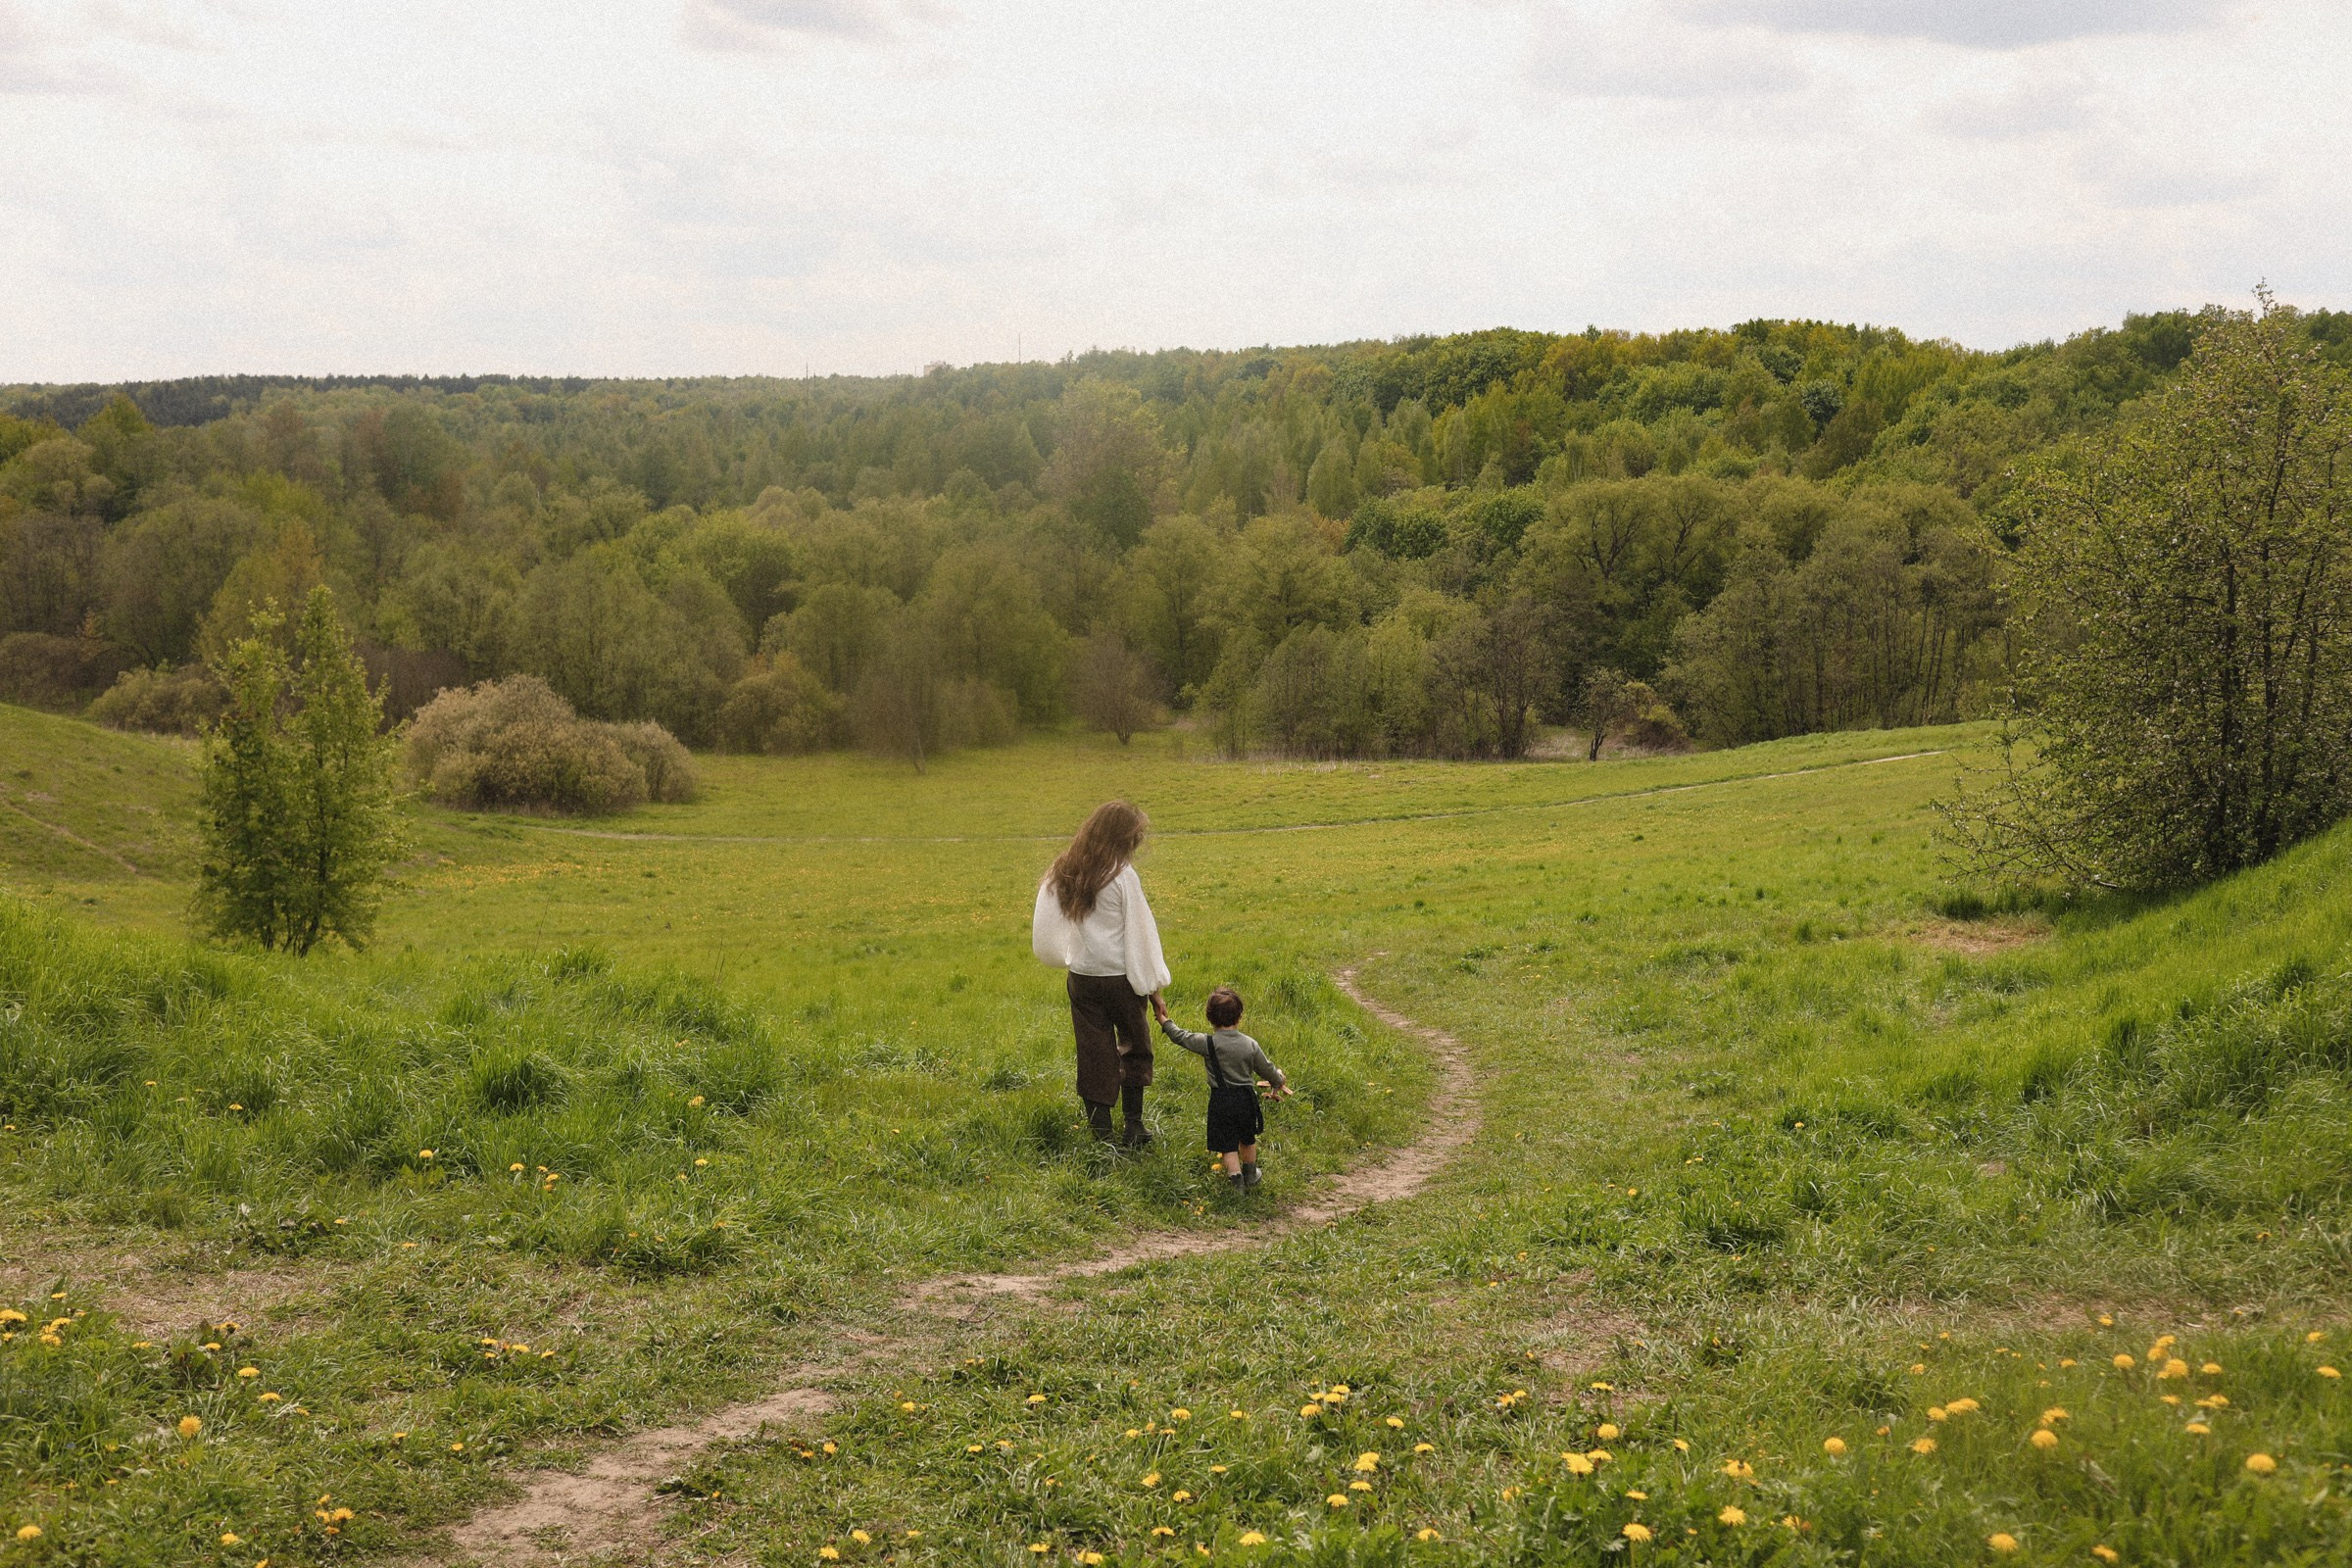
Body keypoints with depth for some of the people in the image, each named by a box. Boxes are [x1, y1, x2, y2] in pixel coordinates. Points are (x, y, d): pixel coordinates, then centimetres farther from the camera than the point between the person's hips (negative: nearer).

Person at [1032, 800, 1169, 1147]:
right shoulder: (1122, 876, -13)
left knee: (1095, 1053, 10)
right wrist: (1153, 985, -3)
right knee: (1134, 1047, 14)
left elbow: (1046, 926, 9)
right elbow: (1139, 933, -9)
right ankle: (1133, 1126, 12)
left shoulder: (1063, 871, 2)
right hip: (1119, 976, -4)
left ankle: (1101, 1131, 11)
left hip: (1081, 976, 4)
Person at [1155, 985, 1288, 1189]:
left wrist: (1163, 1019, 17)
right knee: (1248, 1140, 24)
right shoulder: (1251, 1045, -5)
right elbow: (1266, 1069, 8)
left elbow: (1180, 1036, -1)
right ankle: (1250, 1176, 39)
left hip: (1221, 1101, -3)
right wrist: (1279, 1080, 31)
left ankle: (1236, 1179, -7)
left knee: (1228, 1146, 6)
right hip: (1246, 1099, 3)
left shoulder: (1208, 1043, -13)